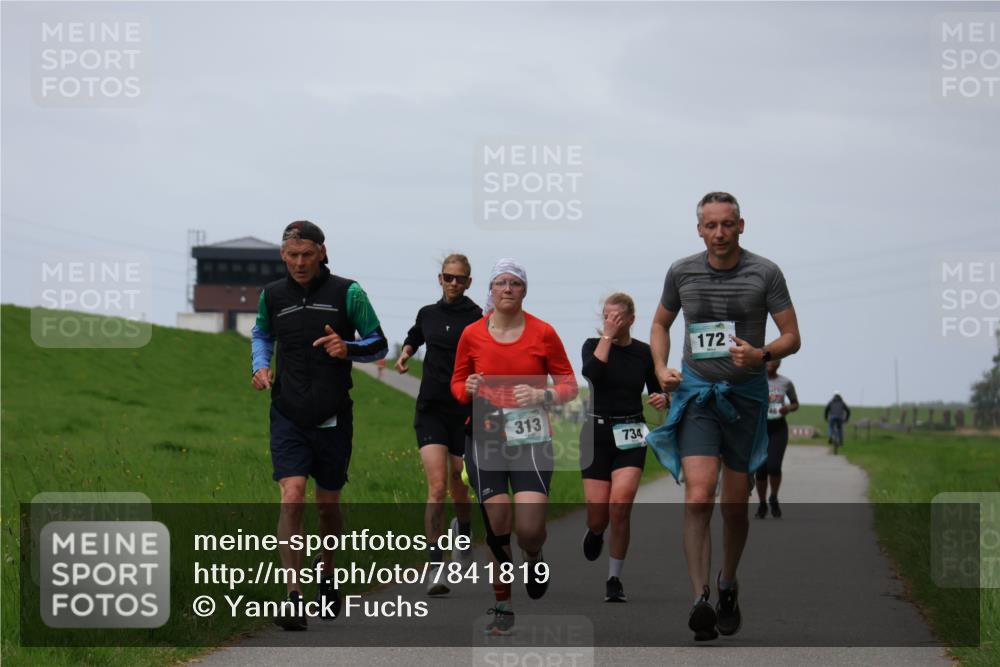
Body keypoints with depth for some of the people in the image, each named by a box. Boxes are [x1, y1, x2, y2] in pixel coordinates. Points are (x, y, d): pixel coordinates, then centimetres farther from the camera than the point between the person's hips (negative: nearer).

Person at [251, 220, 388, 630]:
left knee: (327, 504, 11)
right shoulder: (272, 295, 5)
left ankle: (327, 575, 37)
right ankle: (294, 594, -16)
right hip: (288, 416, 1)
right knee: (291, 499, -15)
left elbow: (378, 345, 3)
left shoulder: (347, 293, -3)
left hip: (333, 419, -1)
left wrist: (348, 348, -17)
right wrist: (260, 366, 7)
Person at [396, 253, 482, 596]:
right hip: (431, 410, 2)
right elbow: (415, 337, 31)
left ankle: (463, 529, 45)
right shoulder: (428, 314, 9)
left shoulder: (479, 320, -4)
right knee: (437, 488, -13)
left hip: (465, 411, -2)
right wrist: (405, 353, 12)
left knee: (458, 491, 9)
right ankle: (436, 568, -15)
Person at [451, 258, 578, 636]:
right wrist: (469, 389, -8)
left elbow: (569, 384, 6)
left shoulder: (543, 333, 0)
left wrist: (542, 395, -14)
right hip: (485, 438, 1)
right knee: (497, 527, -4)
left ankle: (534, 559, 25)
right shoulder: (472, 335, 4)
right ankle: (502, 608, 13)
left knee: (530, 530, -13)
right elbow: (457, 382, 15)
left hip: (532, 439, -1)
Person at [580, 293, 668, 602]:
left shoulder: (644, 352, 4)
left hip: (630, 437, 0)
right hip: (597, 433, 0)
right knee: (598, 516, -4)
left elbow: (658, 391, 13)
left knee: (620, 504, -19)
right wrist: (607, 335, -17)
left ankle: (615, 579, -4)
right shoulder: (593, 344, 1)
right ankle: (595, 531, 37)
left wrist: (663, 399, -9)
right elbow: (591, 373, -21)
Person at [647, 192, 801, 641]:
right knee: (698, 496, -17)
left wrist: (762, 355, -21)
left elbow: (792, 337, -1)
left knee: (735, 504, 8)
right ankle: (700, 599, -22)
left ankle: (728, 587, 32)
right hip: (696, 392, 0)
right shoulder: (681, 272, 2)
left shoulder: (765, 273, -3)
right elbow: (661, 323, 19)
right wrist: (661, 368, 2)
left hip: (745, 395, 0)